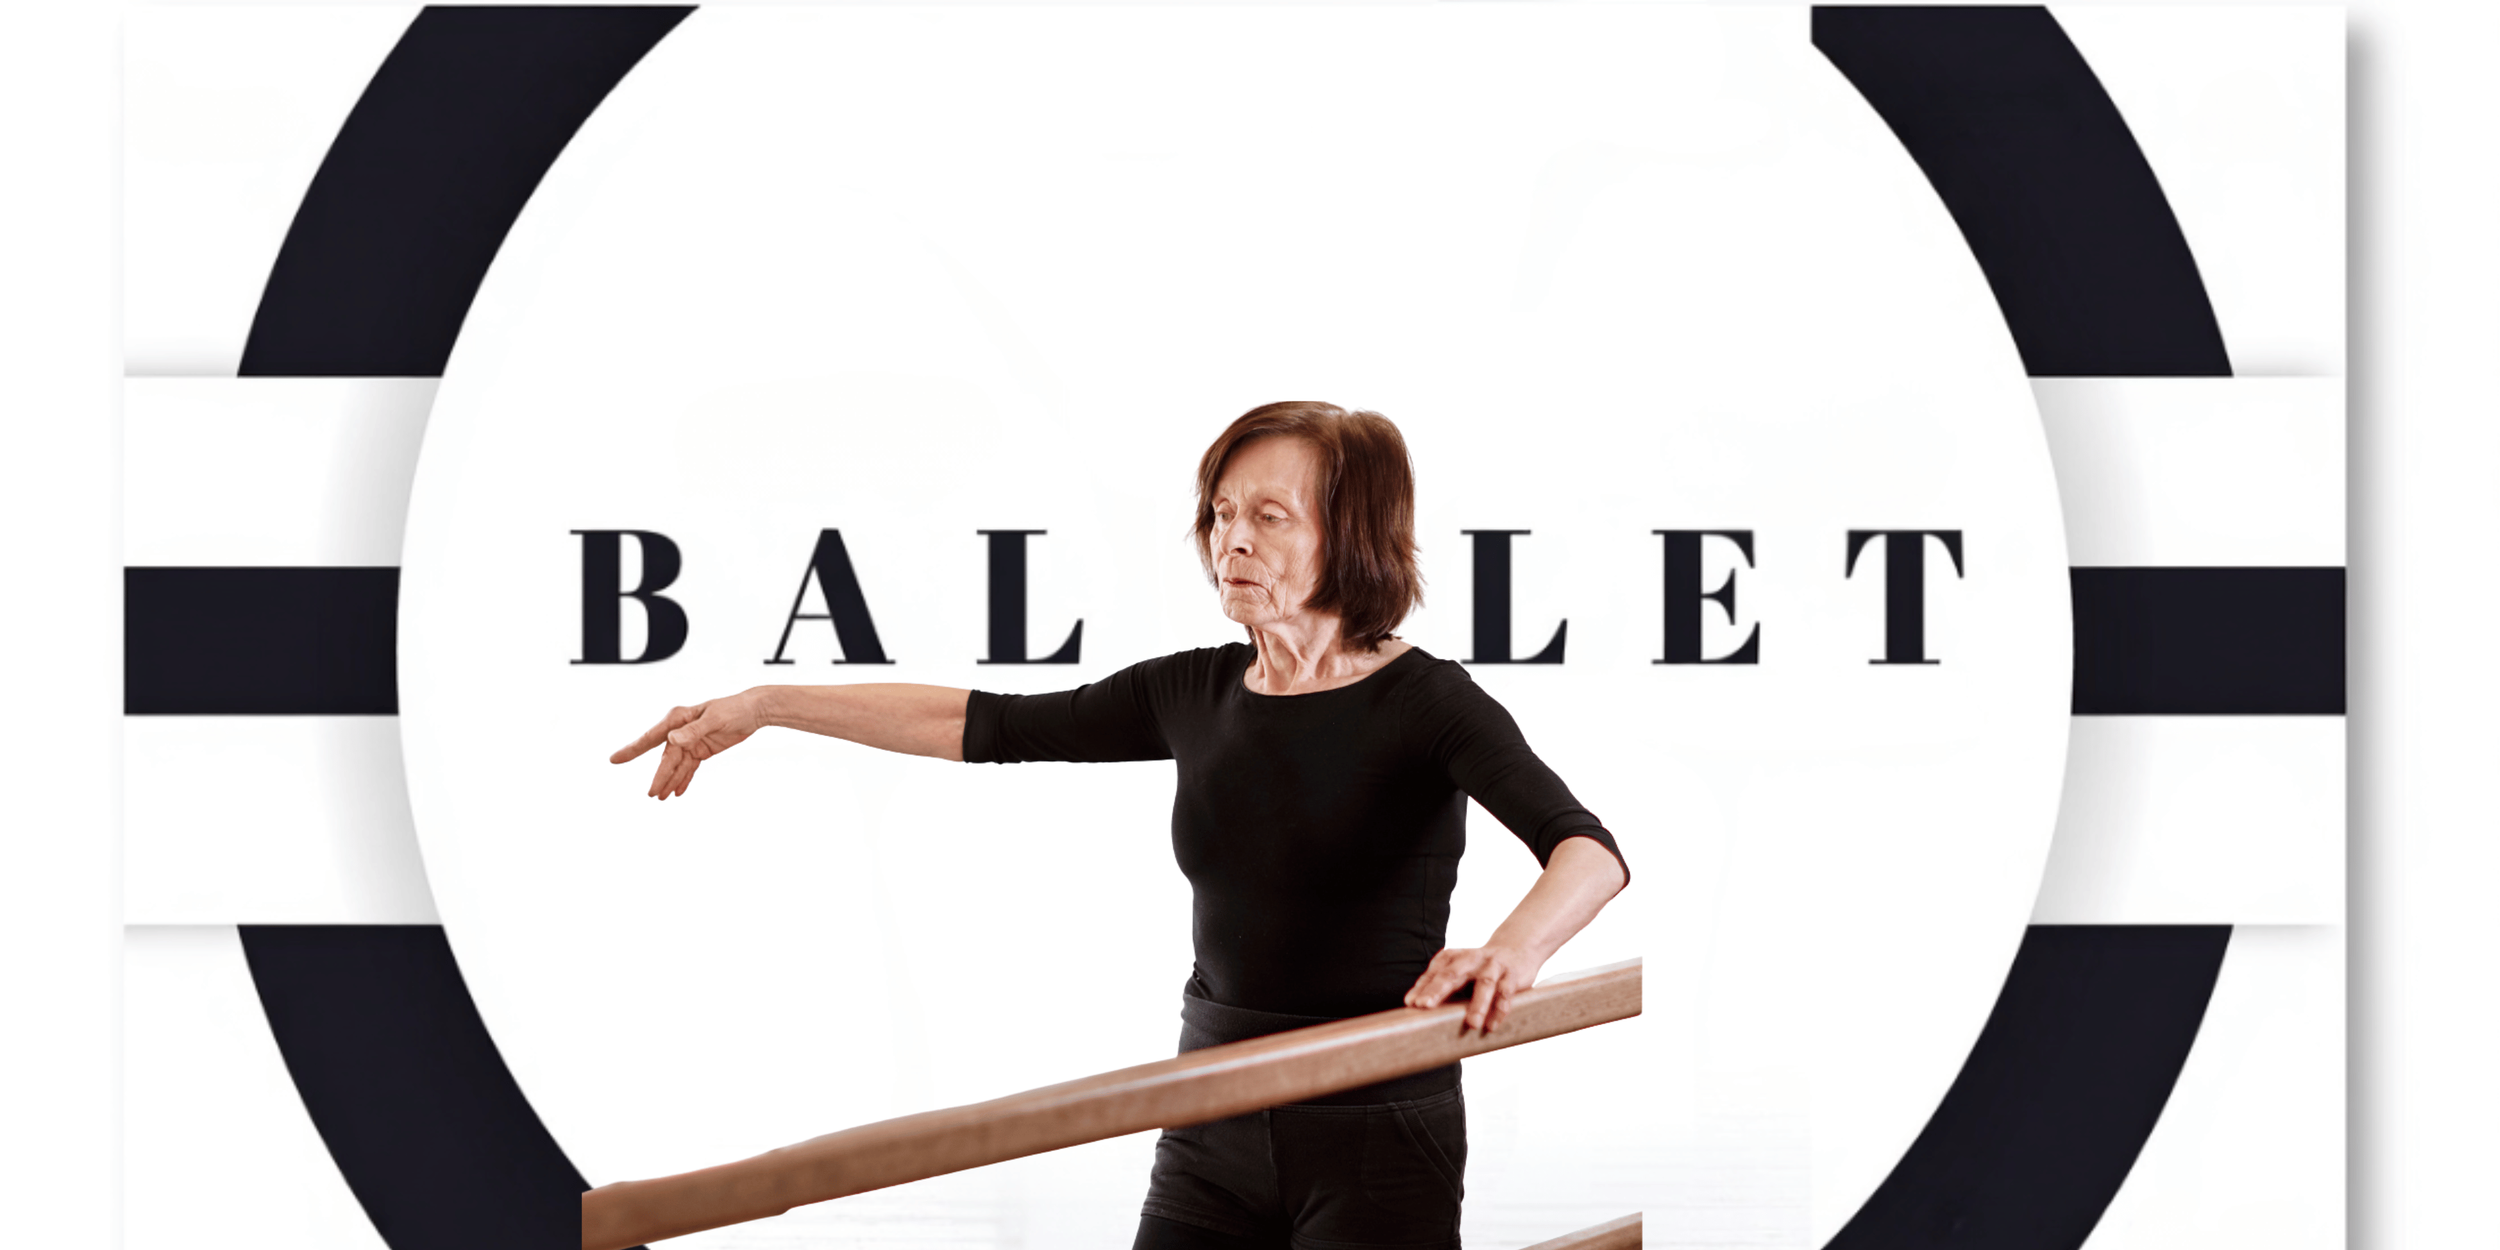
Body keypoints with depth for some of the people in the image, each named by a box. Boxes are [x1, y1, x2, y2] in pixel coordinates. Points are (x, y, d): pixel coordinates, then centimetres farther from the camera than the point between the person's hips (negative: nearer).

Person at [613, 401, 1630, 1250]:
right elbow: (986, 725, 11)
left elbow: (1588, 849, -25)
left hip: (1376, 1142, -5)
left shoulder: (1425, 702, -11)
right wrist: (761, 706, 8)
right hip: (1212, 1133, 5)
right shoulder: (1195, 695, 6)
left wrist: (1510, 952, -47)